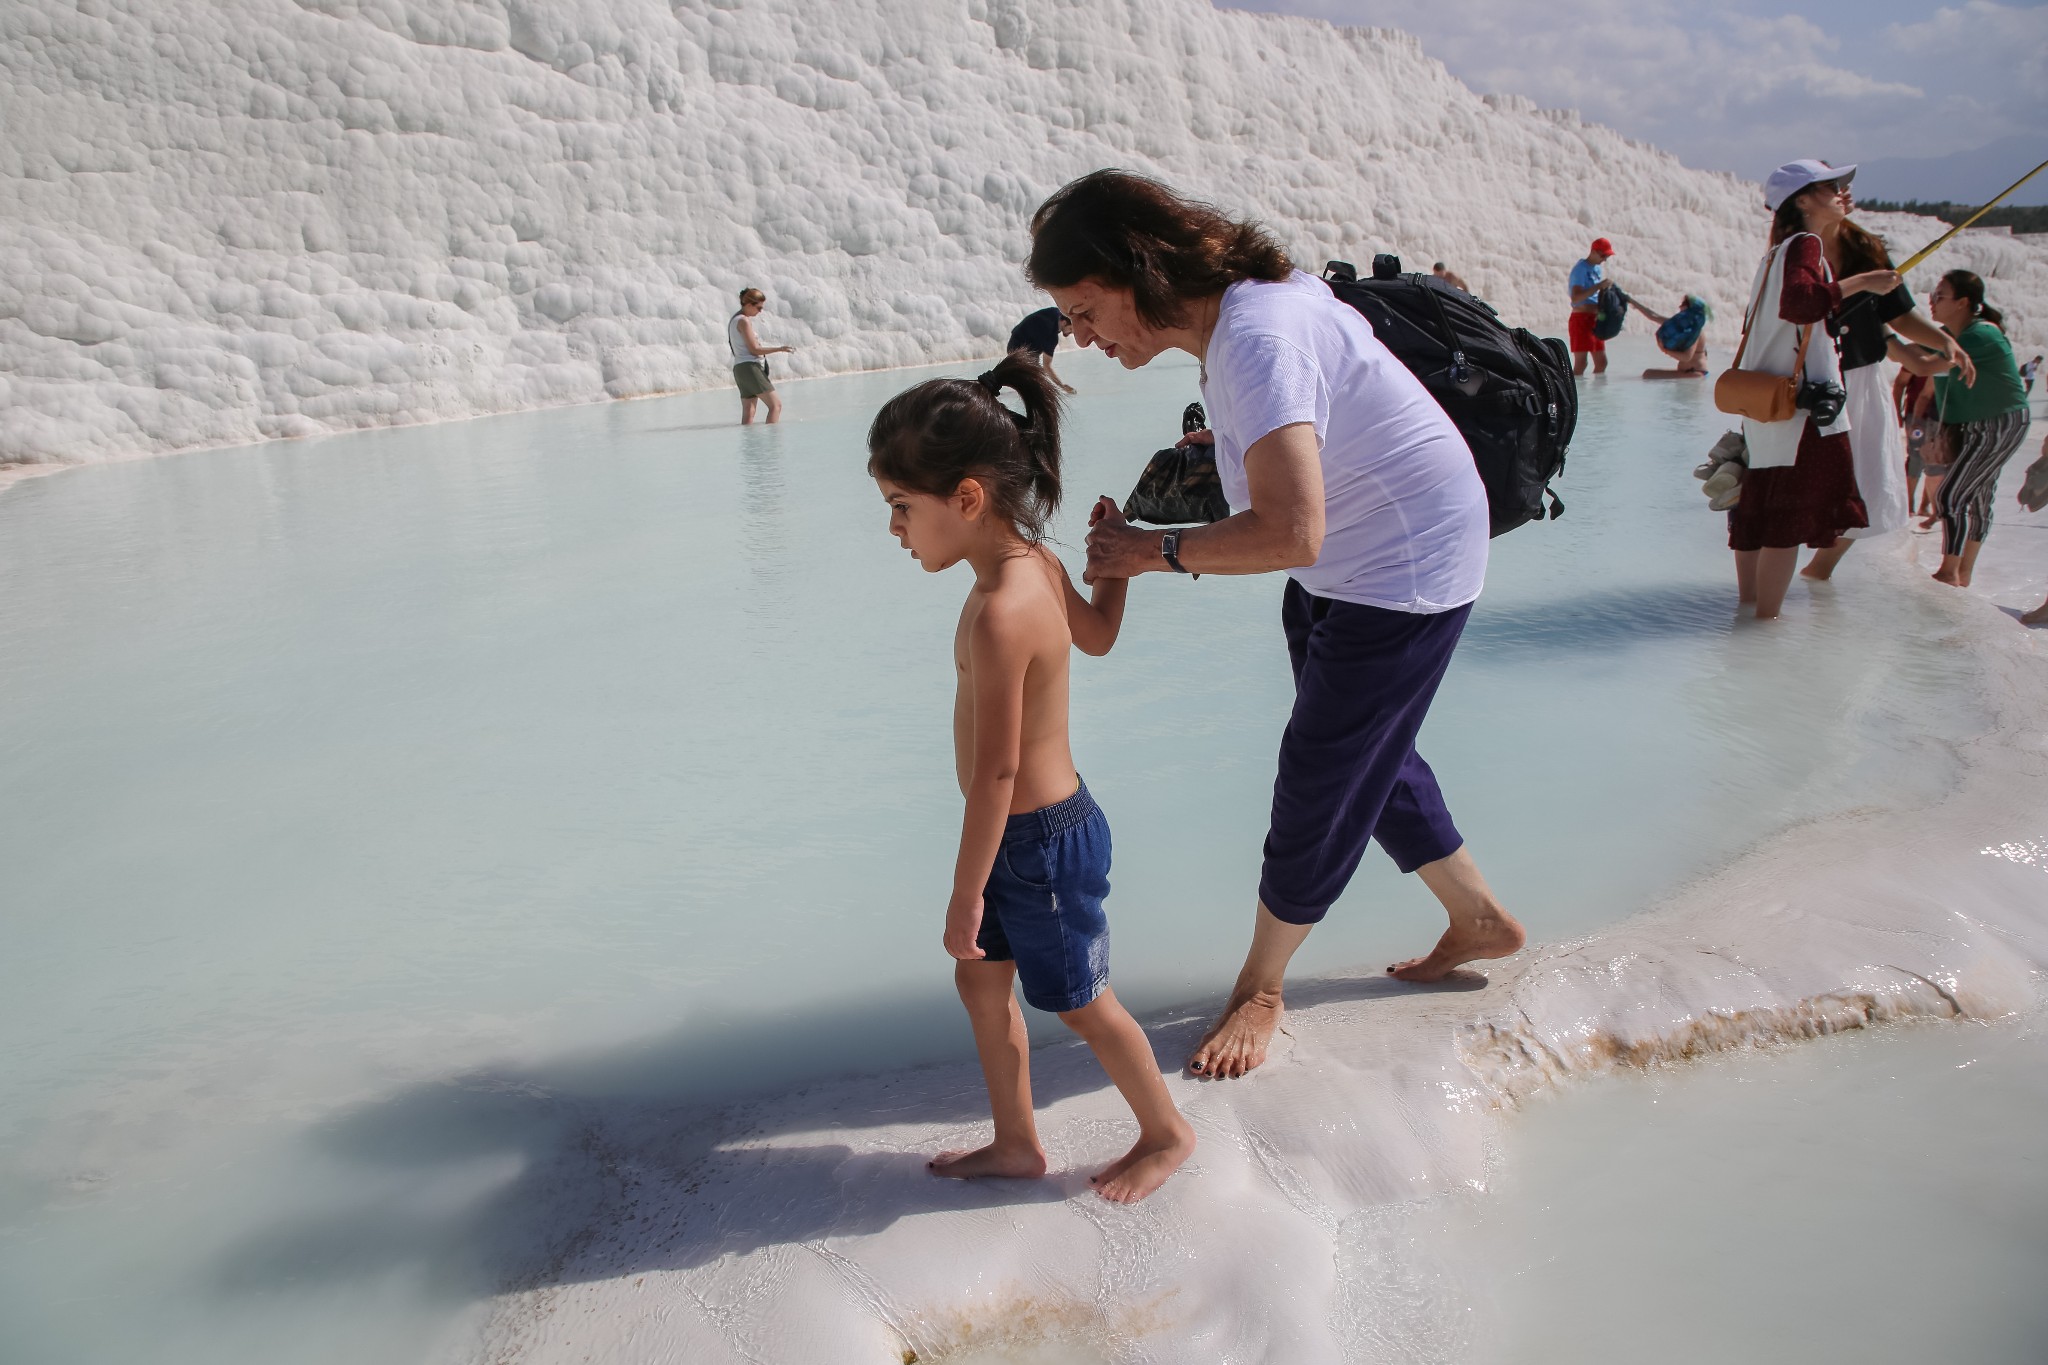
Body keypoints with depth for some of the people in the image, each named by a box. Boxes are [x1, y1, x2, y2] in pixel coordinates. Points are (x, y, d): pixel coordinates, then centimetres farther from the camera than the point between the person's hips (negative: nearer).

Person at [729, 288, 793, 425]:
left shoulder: (734, 320, 20)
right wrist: (780, 349, -12)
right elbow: (754, 349, -13)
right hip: (750, 367, -10)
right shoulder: (744, 321, -10)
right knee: (776, 404, -11)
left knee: (748, 413, 5)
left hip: (740, 369, 10)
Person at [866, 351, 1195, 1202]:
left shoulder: (999, 614, -30)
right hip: (1035, 825, 9)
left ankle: (1166, 1133, 33)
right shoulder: (1036, 562, -1)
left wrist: (966, 892, -20)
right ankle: (1015, 1143, 36)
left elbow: (996, 769, -28)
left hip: (1040, 841, -9)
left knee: (1079, 1002, 11)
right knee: (981, 979, 19)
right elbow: (1098, 634, 19)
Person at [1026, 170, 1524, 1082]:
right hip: (1336, 570, 10)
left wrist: (1160, 551, -29)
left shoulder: (1258, 340, -33)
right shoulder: (1229, 316, -2)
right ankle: (1478, 920, 39)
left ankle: (1259, 987, 17)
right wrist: (1208, 454, 3)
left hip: (1404, 569, -10)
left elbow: (1291, 534, -41)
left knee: (1322, 778, -1)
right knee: (1367, 760, 20)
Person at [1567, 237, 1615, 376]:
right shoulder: (1581, 269, -12)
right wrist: (1598, 286, -26)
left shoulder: (1598, 268, 15)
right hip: (1581, 319, -9)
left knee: (1602, 363, 11)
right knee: (1580, 364, -11)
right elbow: (1575, 298, -24)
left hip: (1595, 319, 9)